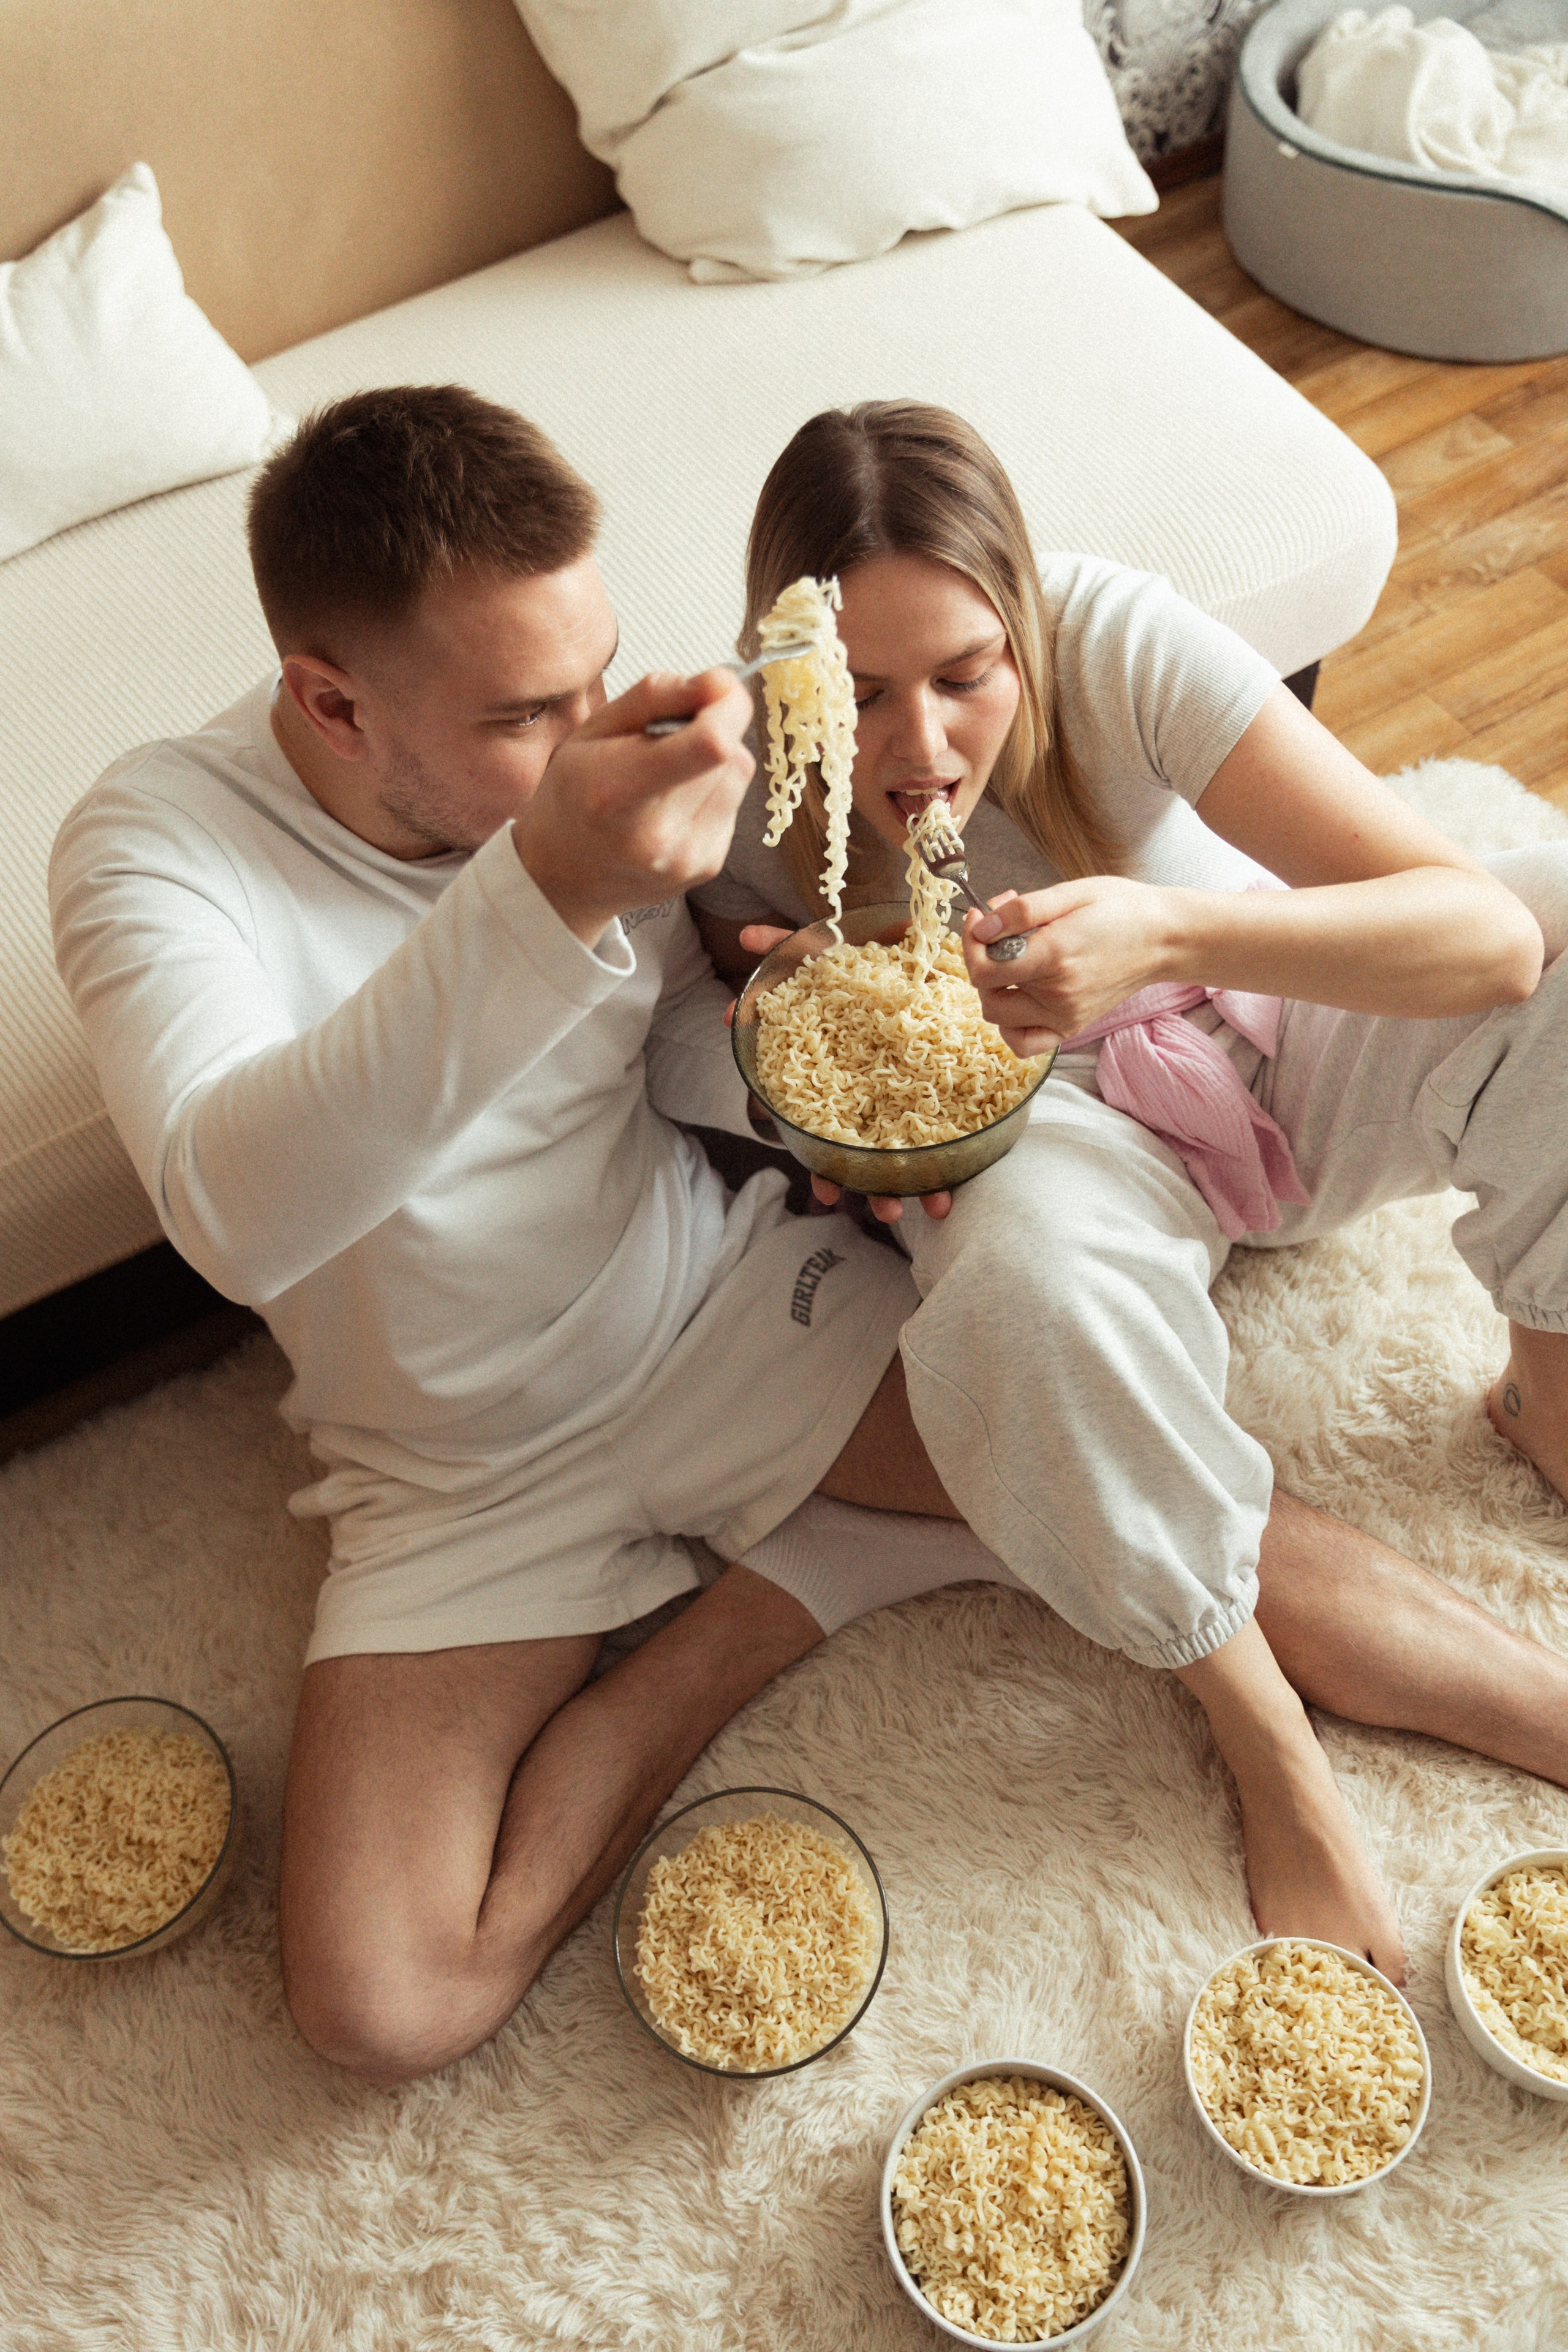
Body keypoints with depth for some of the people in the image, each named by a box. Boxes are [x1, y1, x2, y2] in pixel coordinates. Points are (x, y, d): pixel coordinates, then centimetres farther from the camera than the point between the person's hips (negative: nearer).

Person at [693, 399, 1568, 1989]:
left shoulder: (1114, 643, -27)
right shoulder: (746, 803, -22)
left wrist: (1171, 931, -49)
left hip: (1278, 1041, 1)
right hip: (1046, 1127, -1)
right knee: (1034, 1287, -39)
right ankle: (1259, 1724, -15)